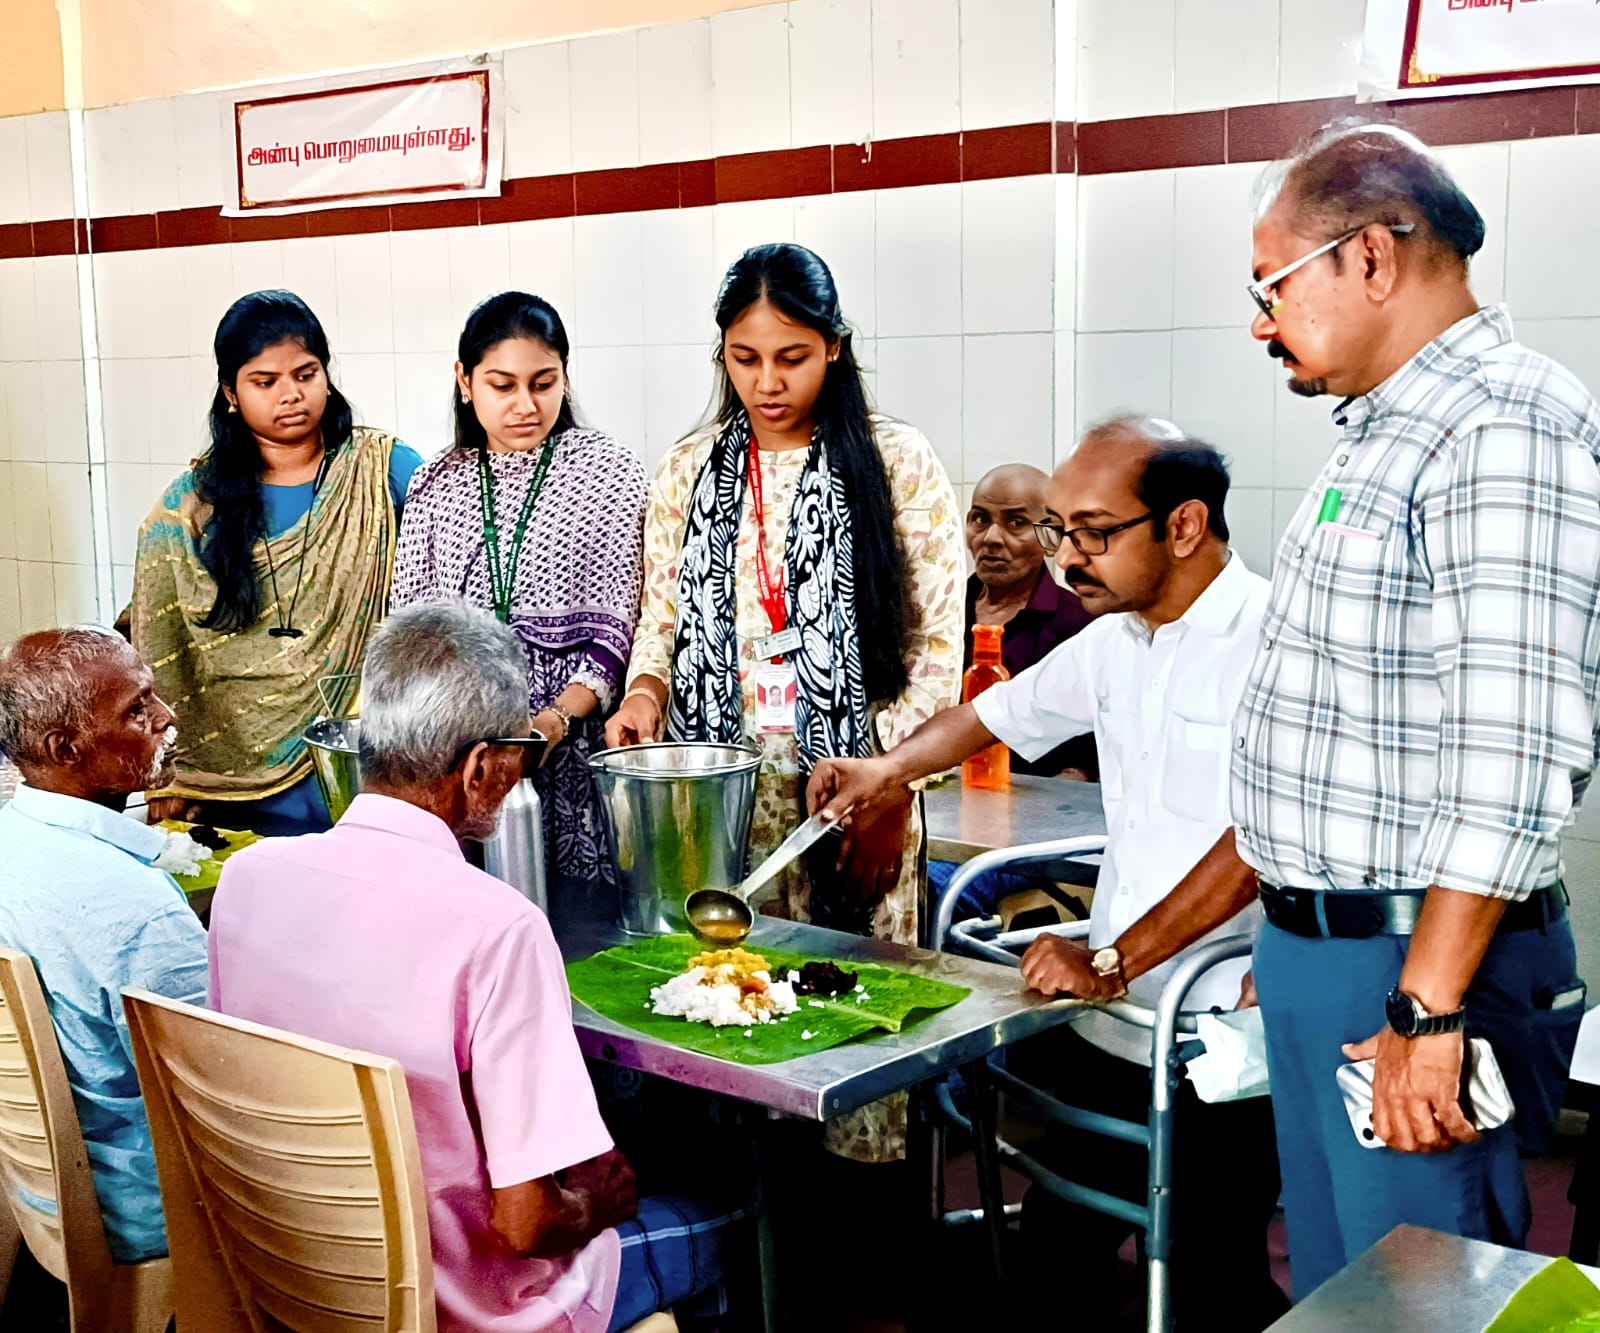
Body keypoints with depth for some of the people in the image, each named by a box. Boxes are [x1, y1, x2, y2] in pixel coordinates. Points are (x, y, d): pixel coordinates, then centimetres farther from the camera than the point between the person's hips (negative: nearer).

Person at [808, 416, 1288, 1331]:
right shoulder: (1114, 641, 10)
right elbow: (1004, 710, 27)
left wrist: (1113, 961, -20)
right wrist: (890, 768, 14)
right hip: (1110, 1025, 7)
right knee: (1059, 1250, 14)